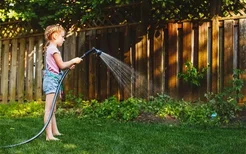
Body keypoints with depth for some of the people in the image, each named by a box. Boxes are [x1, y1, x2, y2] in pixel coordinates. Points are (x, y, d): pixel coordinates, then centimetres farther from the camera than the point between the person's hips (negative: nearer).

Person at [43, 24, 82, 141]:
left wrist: (69, 66, 13)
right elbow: (61, 65, -12)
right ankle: (49, 135, -15)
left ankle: (55, 131, 24)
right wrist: (73, 61, -1)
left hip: (51, 80, 11)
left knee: (52, 109, 15)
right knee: (49, 109, -13)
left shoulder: (49, 48, 19)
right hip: (52, 79, -11)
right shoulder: (54, 49, -11)